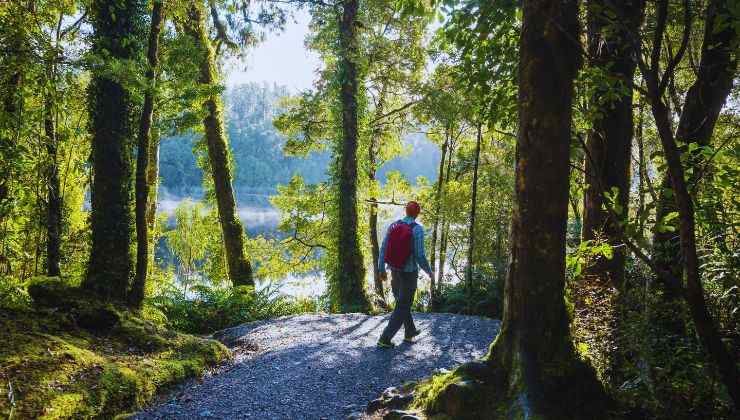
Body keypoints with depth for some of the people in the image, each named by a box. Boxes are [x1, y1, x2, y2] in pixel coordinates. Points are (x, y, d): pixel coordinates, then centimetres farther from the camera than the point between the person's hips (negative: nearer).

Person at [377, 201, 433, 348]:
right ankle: (385, 339, -1)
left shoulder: (393, 226, -3)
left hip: (395, 271, 6)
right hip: (409, 274, -6)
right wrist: (429, 271, -4)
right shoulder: (417, 229, -20)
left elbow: (383, 249, -2)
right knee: (402, 308, 3)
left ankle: (410, 332, 38)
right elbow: (420, 256, -21)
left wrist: (381, 269, 11)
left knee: (402, 302, 24)